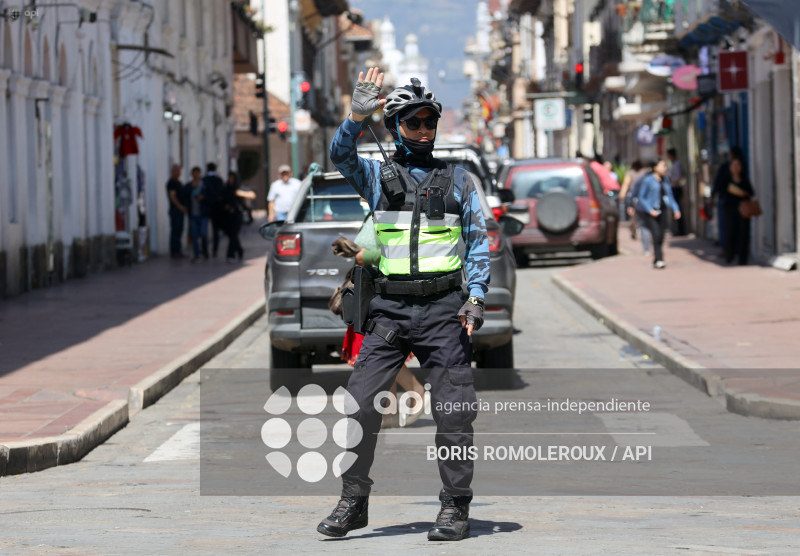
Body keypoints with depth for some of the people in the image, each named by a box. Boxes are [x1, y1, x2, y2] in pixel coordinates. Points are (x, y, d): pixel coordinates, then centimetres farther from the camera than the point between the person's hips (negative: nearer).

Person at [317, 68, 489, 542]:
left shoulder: (458, 180, 12)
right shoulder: (378, 175, 11)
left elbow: (479, 241, 9)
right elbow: (341, 156, -8)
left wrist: (476, 298, -3)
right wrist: (357, 116, -26)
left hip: (443, 308, -1)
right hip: (390, 307, 1)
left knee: (453, 409, -6)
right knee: (360, 403, -4)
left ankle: (456, 508, 2)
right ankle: (354, 502, 7)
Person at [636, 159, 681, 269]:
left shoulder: (665, 180, 10)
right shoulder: (648, 181, -9)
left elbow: (670, 196, 18)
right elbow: (641, 197, -6)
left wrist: (675, 209, 6)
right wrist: (650, 210, -17)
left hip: (662, 211, 6)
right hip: (650, 212, -6)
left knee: (661, 236, 5)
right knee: (656, 235, -18)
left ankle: (656, 261, 15)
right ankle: (658, 260, -22)